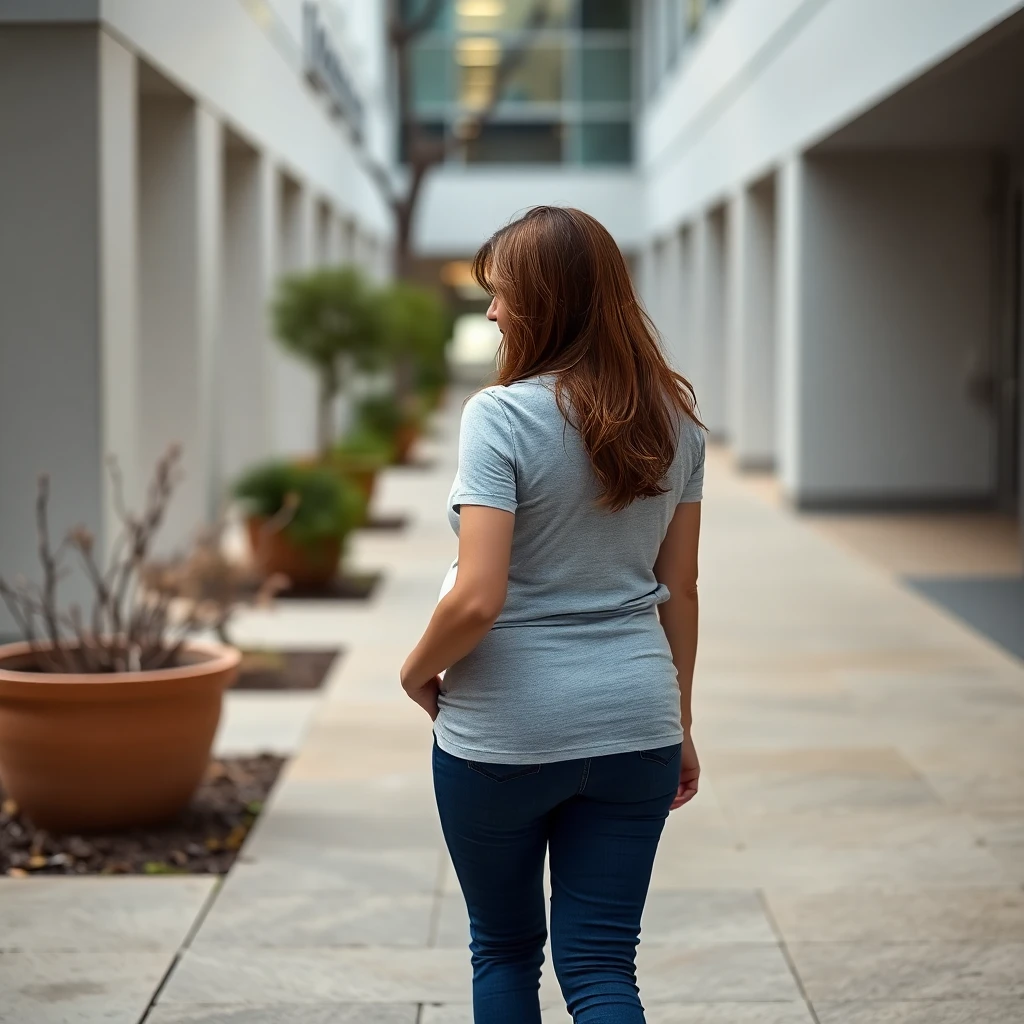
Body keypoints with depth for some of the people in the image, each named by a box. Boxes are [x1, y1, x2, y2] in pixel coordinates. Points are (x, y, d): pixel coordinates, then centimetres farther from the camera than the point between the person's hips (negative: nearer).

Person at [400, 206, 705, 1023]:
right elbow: (679, 589, 9)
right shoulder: (674, 419, 3)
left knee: (505, 951, 17)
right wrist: (679, 726, 18)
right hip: (633, 724, 4)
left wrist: (419, 673, -1)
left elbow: (477, 598, -20)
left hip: (503, 732, -4)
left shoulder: (502, 417, -14)